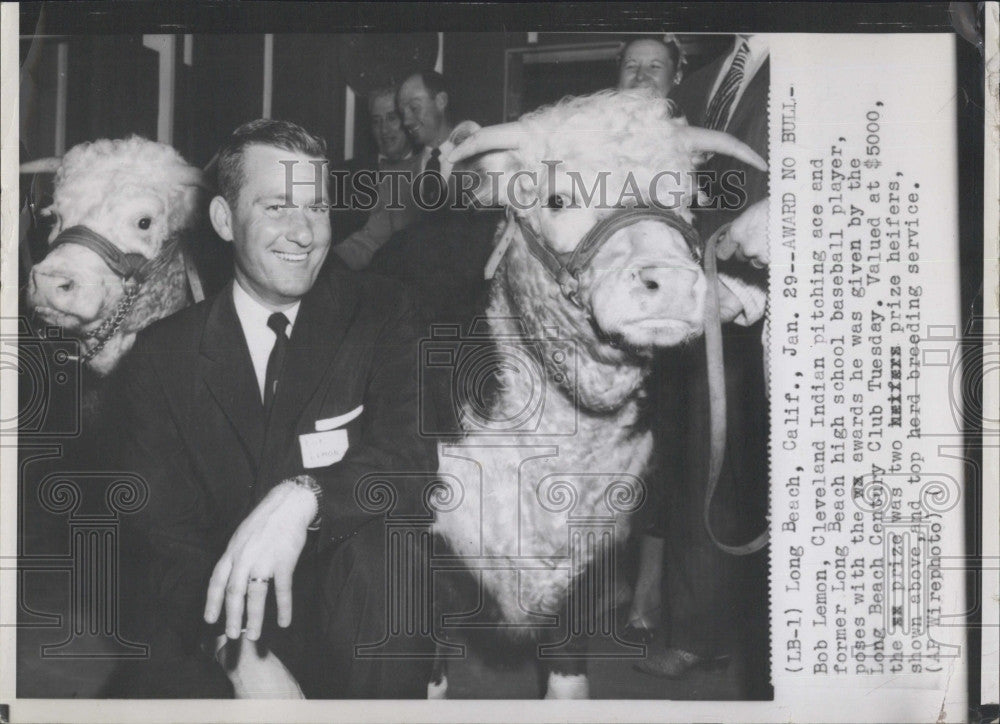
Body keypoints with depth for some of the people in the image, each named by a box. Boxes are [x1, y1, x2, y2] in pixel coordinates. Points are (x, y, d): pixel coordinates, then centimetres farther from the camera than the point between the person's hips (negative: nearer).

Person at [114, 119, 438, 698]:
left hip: (356, 622, 2)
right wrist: (239, 651, -23)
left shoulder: (378, 314, 2)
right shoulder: (162, 356, 2)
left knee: (378, 540, -29)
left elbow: (416, 451, -13)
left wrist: (300, 498, -33)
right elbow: (164, 534, -5)